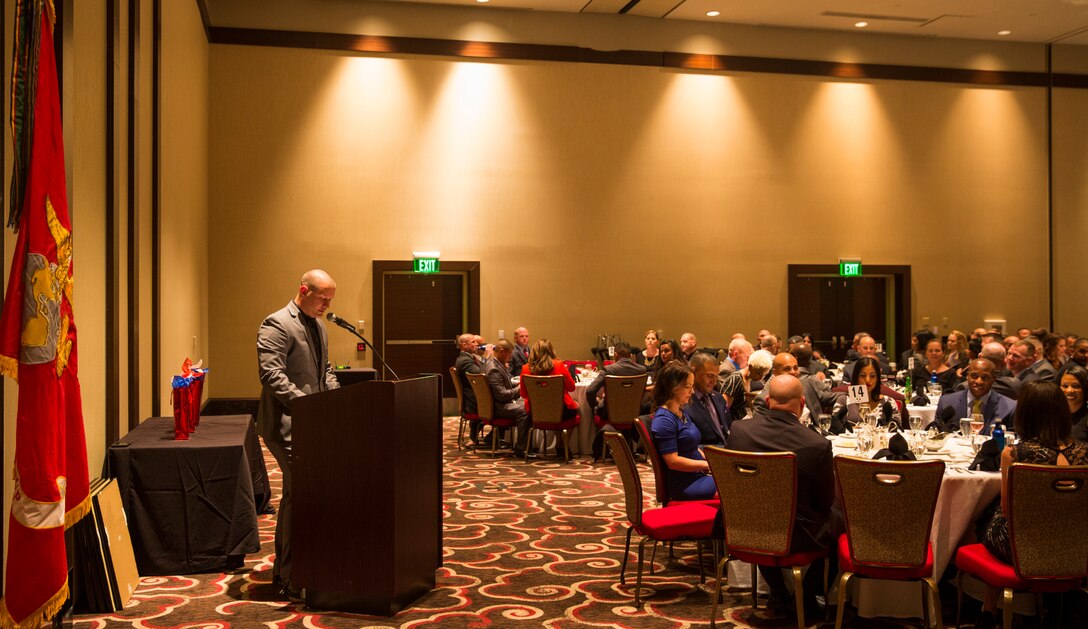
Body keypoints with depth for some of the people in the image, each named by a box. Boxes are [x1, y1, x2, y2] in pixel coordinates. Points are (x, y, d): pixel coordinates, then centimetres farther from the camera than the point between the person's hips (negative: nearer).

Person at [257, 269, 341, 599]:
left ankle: (283, 570, 28)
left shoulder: (318, 326, 16)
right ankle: (293, 579, -3)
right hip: (286, 423, -10)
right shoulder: (276, 324, -12)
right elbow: (272, 375, -21)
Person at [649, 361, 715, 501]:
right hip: (684, 485, -9)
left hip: (698, 475, 9)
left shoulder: (680, 413, 15)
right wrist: (708, 465, -14)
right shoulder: (664, 420, -15)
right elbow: (673, 461, -19)